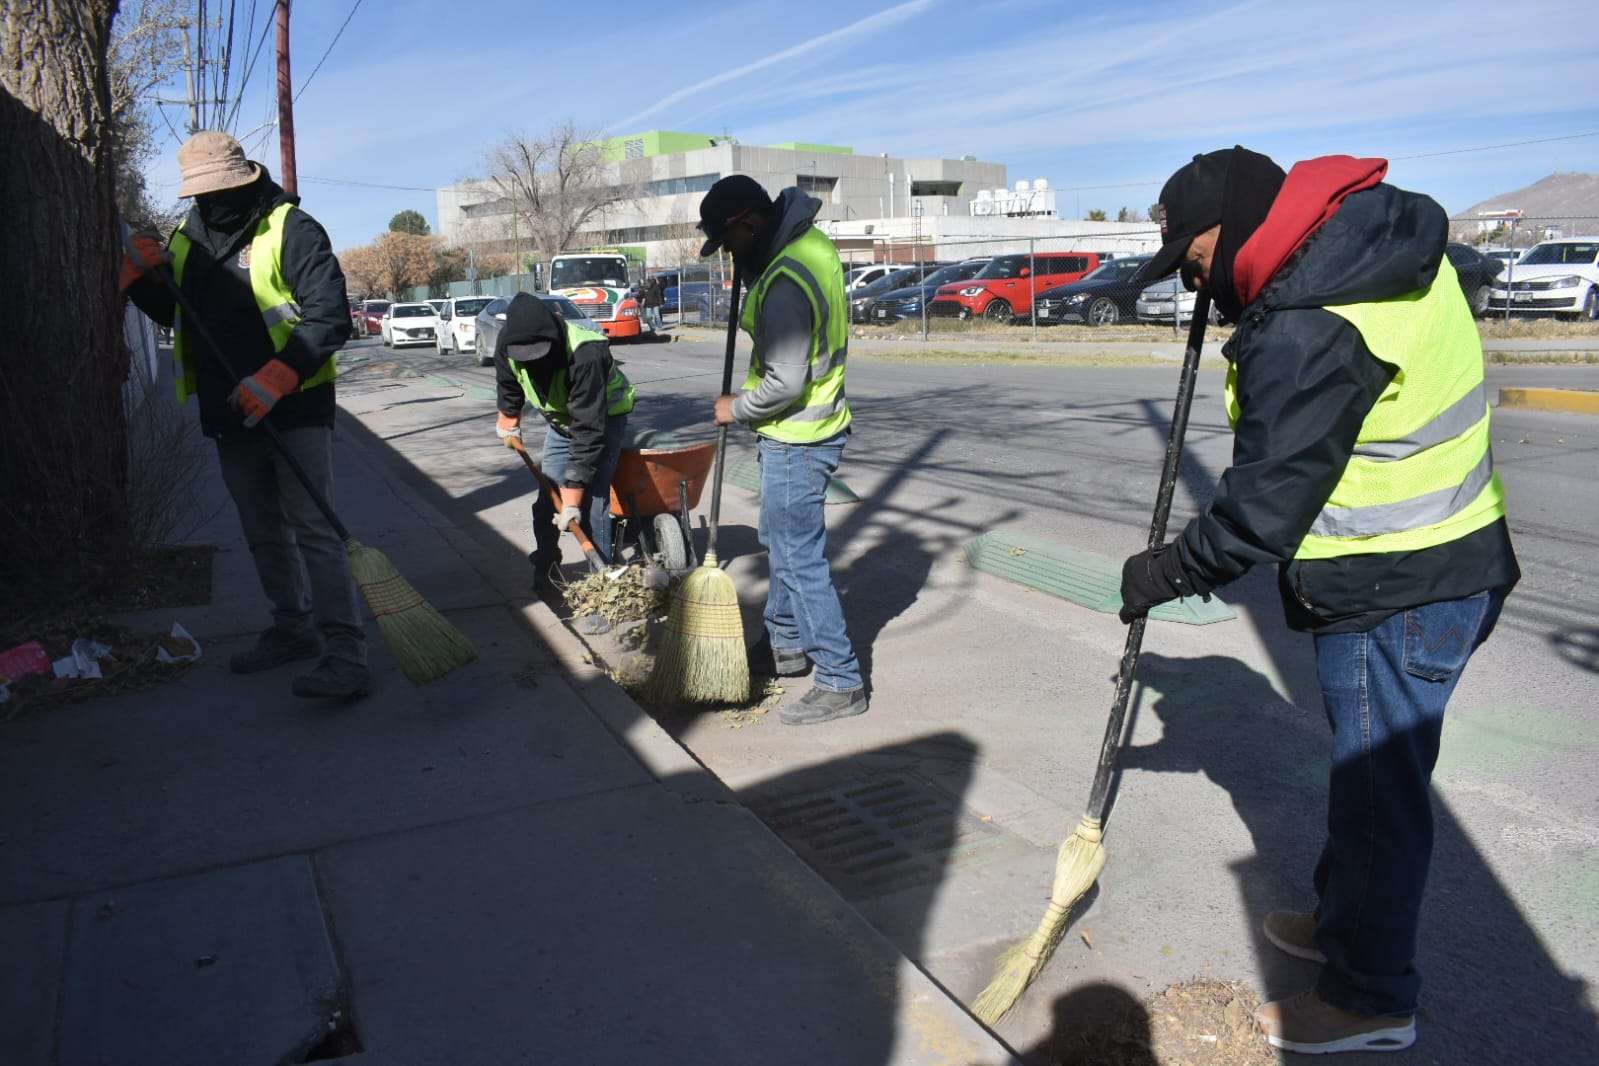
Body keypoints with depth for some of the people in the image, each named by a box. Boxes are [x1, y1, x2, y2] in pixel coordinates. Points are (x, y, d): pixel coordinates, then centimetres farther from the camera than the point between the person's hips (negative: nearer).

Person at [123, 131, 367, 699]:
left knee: (313, 529, -13)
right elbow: (175, 314, 24)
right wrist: (140, 279, 3)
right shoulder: (186, 240, 12)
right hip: (230, 415, 8)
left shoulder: (290, 228, -9)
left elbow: (331, 317, -17)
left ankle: (344, 654, -14)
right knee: (263, 533, 16)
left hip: (294, 407, -7)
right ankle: (294, 629, 30)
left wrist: (278, 376, -26)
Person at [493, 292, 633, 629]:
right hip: (561, 421, 6)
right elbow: (509, 384, 4)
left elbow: (589, 433, -38)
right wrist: (509, 422, 19)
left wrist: (573, 498, -36)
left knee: (591, 506, -16)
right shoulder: (507, 343, -22)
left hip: (603, 418, -6)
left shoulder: (586, 354, -41)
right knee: (545, 499, 6)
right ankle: (543, 567, 30)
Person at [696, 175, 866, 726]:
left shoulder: (784, 284, -26)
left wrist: (737, 407, -9)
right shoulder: (809, 238, 5)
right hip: (811, 426, 10)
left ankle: (841, 683, 4)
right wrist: (750, 269, 7)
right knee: (781, 540, 21)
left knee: (800, 557, -4)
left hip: (795, 439, -10)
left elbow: (784, 383, -26)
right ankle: (785, 645, 37)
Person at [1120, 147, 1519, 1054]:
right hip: (1456, 561, 10)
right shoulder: (1396, 242, 4)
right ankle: (1344, 921, 41)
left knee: (1379, 786, 4)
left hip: (1394, 594, -10)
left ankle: (1372, 997, 22)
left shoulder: (1306, 334, -26)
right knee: (1369, 769, 22)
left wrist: (1168, 571, -6)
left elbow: (1266, 503, -21)